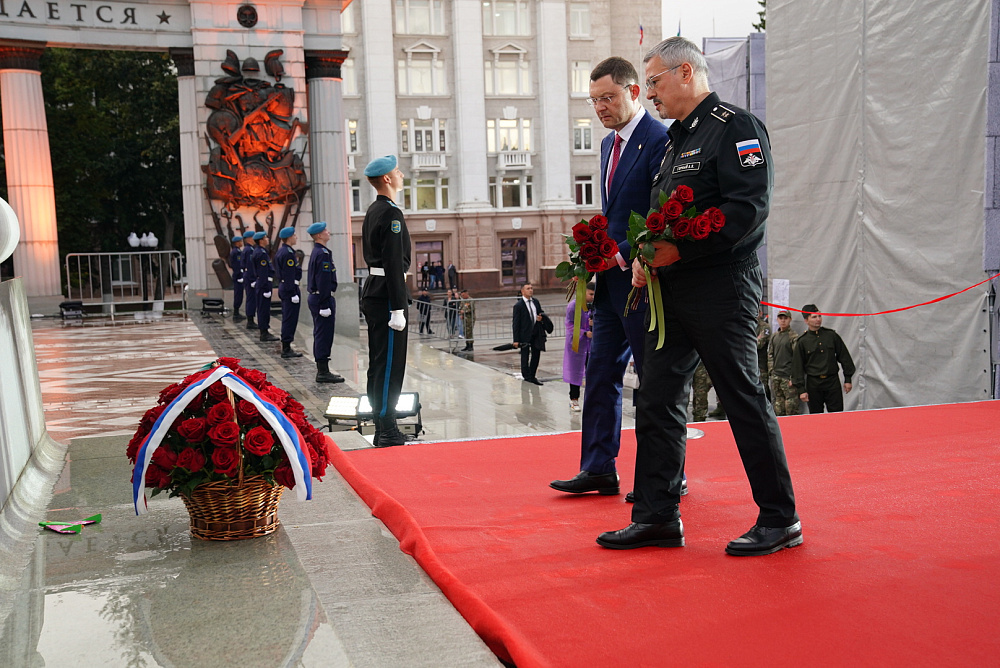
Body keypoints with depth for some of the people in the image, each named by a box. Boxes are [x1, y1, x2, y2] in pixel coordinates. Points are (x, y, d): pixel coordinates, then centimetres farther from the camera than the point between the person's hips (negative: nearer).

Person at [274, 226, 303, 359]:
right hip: (290, 288, -11)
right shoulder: (288, 253, -18)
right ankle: (286, 350, -3)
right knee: (290, 319, -6)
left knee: (287, 319, 14)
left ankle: (286, 348, 19)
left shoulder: (281, 251, 14)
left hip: (283, 287, 11)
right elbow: (290, 276, -21)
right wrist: (294, 294, -21)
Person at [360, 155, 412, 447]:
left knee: (379, 363, 14)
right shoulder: (391, 214, -15)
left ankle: (382, 428, 22)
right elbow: (394, 263, -21)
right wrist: (398, 310, -21)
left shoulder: (372, 212, 16)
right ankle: (388, 432, -2)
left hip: (372, 290, 10)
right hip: (386, 295, -10)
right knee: (390, 365, -6)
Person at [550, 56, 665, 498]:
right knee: (601, 374, 9)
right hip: (611, 278, 9)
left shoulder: (659, 140, -12)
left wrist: (623, 255, -17)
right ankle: (598, 469, 17)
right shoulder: (609, 144, 17)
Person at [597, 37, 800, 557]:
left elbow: (749, 208, -19)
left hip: (722, 289, -9)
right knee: (657, 400, 7)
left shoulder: (736, 127, -8)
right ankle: (657, 516, 15)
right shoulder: (676, 139, 20)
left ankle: (780, 519, 12)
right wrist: (645, 257, 6)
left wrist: (679, 250, -22)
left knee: (745, 402, -2)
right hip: (672, 290, 9)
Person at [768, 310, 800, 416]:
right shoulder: (774, 336, 15)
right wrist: (771, 371, 10)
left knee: (791, 407, -7)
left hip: (788, 376, -6)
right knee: (777, 405, 8)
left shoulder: (794, 336, -5)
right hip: (775, 376, 6)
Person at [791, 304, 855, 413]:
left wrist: (848, 379, 7)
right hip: (813, 384, -1)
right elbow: (797, 366, 1)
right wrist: (801, 389, -4)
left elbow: (844, 357, 10)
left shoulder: (831, 335, 5)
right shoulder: (802, 342, 0)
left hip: (833, 381, 1)